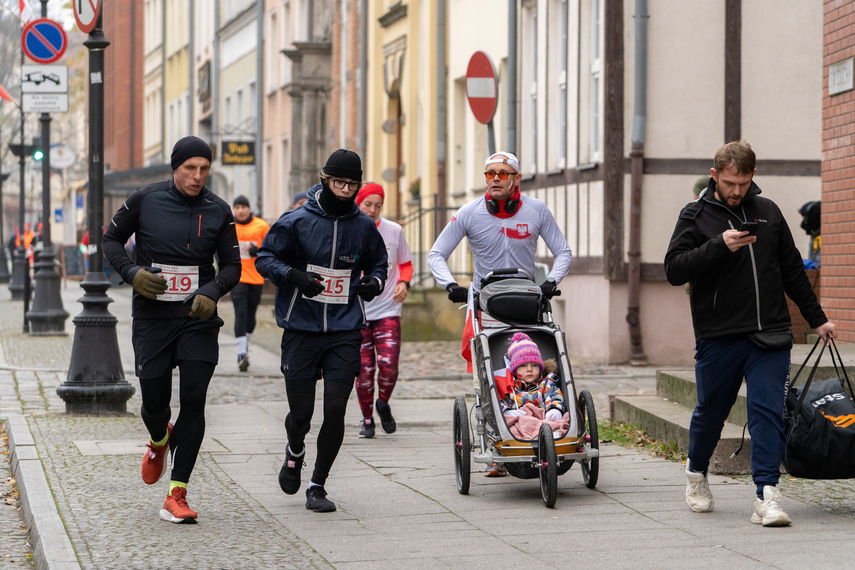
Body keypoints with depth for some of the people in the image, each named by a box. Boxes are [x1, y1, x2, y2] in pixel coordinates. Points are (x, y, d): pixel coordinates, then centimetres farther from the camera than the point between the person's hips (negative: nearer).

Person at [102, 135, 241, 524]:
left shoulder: (218, 211, 1)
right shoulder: (145, 200, -3)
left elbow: (232, 265, 7)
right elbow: (111, 239, 8)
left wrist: (213, 291, -13)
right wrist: (132, 272, -10)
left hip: (198, 318, 0)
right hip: (152, 317, 0)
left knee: (193, 401, -8)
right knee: (154, 401, 2)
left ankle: (176, 496, -5)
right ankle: (159, 441, 41)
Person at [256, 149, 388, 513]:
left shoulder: (364, 227, 6)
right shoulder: (296, 221, -3)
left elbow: (378, 262, 21)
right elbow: (265, 258, 0)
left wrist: (374, 282, -1)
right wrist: (293, 275, -18)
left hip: (345, 332, 2)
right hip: (301, 331, -2)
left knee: (335, 410, -7)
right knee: (301, 413, 1)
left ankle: (317, 485, 9)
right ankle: (295, 452, 38)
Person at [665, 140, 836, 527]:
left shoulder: (767, 212, 12)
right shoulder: (696, 216, 1)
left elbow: (792, 270, 20)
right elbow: (674, 270, -10)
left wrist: (816, 319, 22)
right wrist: (720, 246, -20)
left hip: (769, 336, 2)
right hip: (718, 336, -2)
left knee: (768, 411, -9)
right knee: (710, 411, 10)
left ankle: (767, 495, -13)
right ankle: (696, 473, 36)